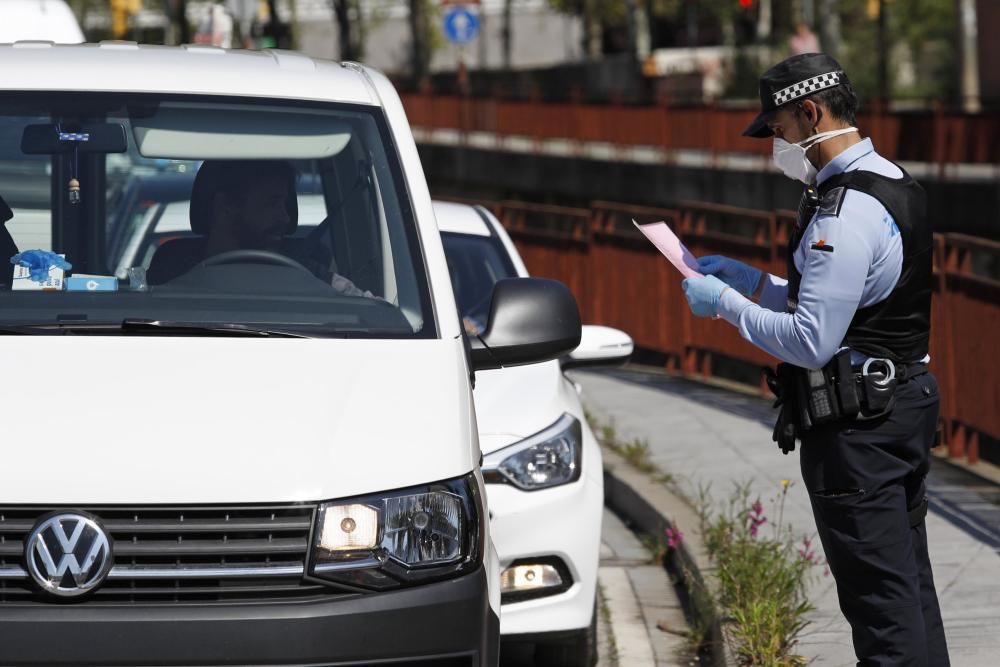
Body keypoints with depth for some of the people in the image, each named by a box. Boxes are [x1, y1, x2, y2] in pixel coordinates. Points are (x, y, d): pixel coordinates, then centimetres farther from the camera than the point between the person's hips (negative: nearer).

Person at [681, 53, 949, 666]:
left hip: (856, 427, -10)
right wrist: (754, 282, 17)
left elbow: (812, 342, -23)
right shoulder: (896, 185, 12)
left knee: (878, 595, -6)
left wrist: (726, 304, -11)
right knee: (909, 583, 16)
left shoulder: (846, 214, -21)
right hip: (908, 401, 10)